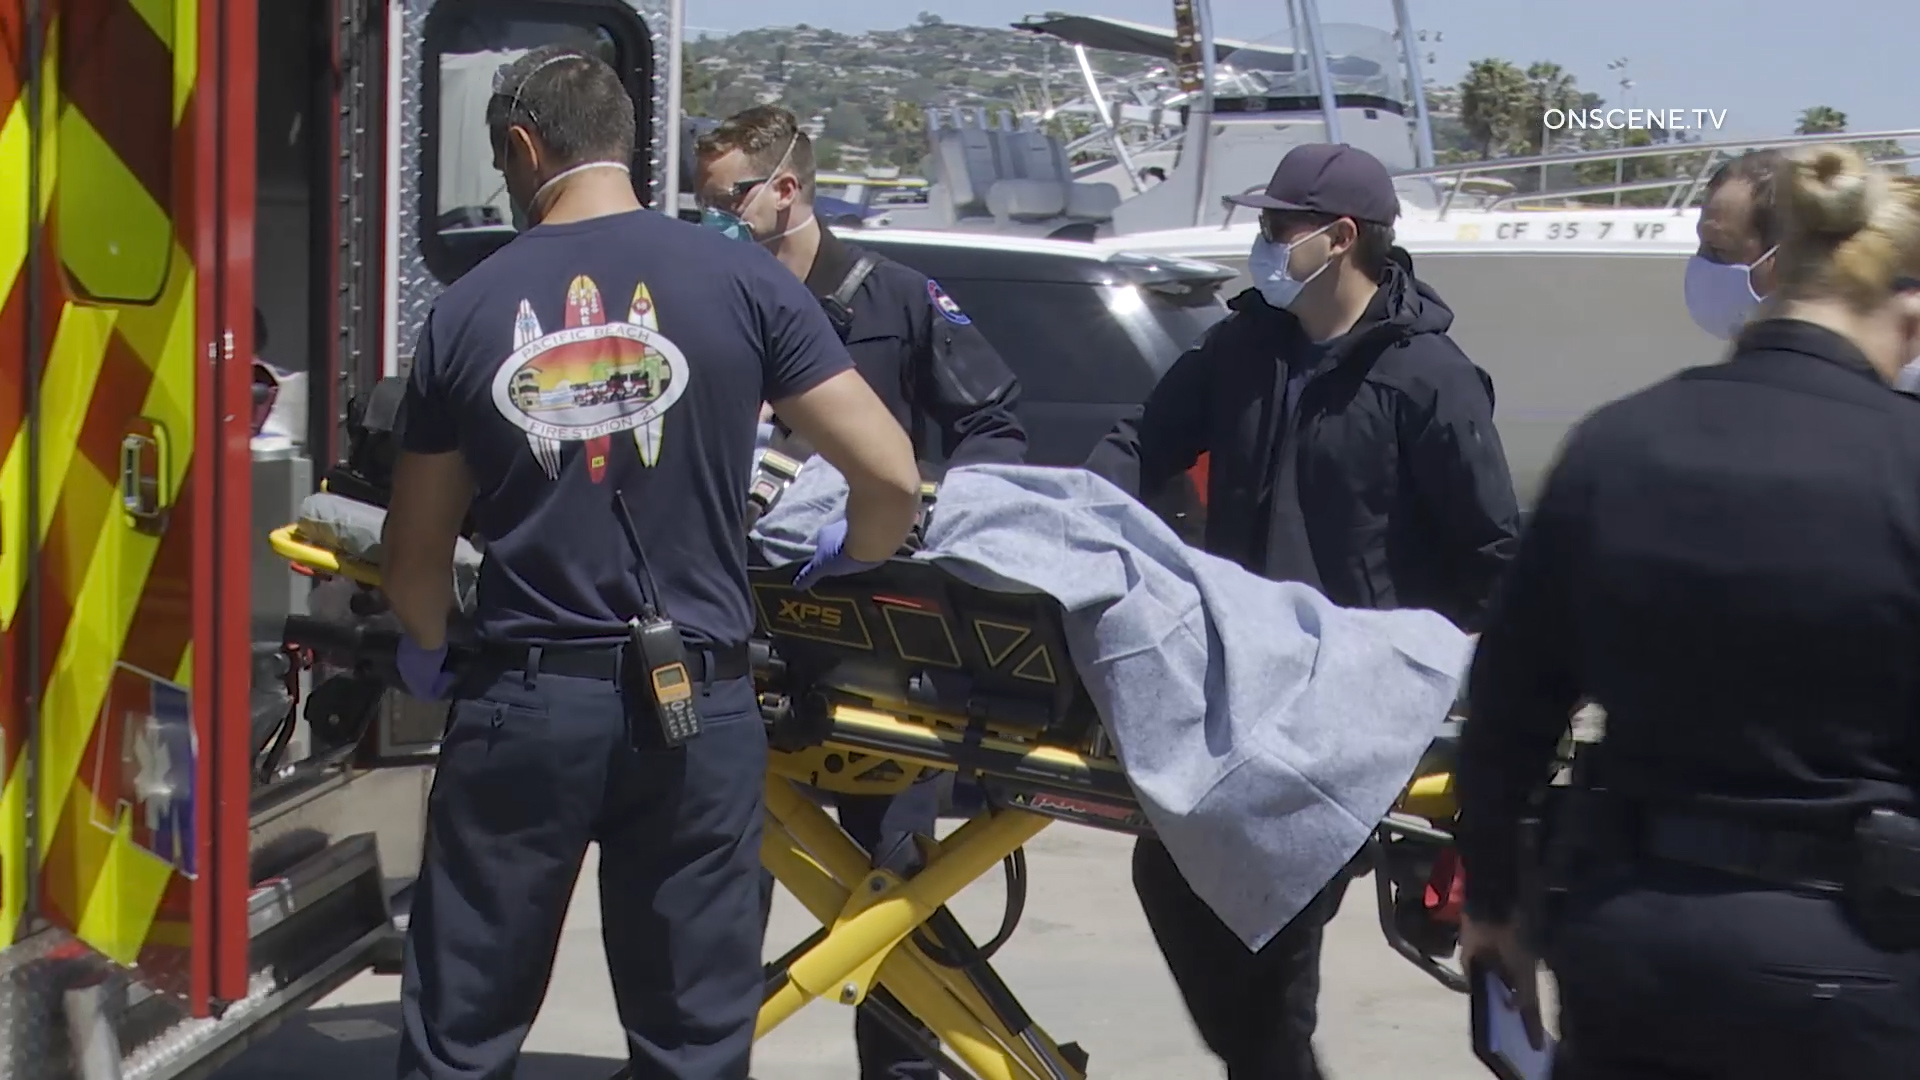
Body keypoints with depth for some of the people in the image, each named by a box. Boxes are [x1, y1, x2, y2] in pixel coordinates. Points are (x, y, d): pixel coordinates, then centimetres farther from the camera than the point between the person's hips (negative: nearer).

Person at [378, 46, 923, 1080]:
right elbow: (892, 481, -5)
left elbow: (415, 551, 6)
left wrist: (430, 655, 27)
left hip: (521, 707, 0)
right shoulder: (741, 282, -3)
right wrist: (848, 562, 17)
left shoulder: (467, 309, 0)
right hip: (694, 712, 0)